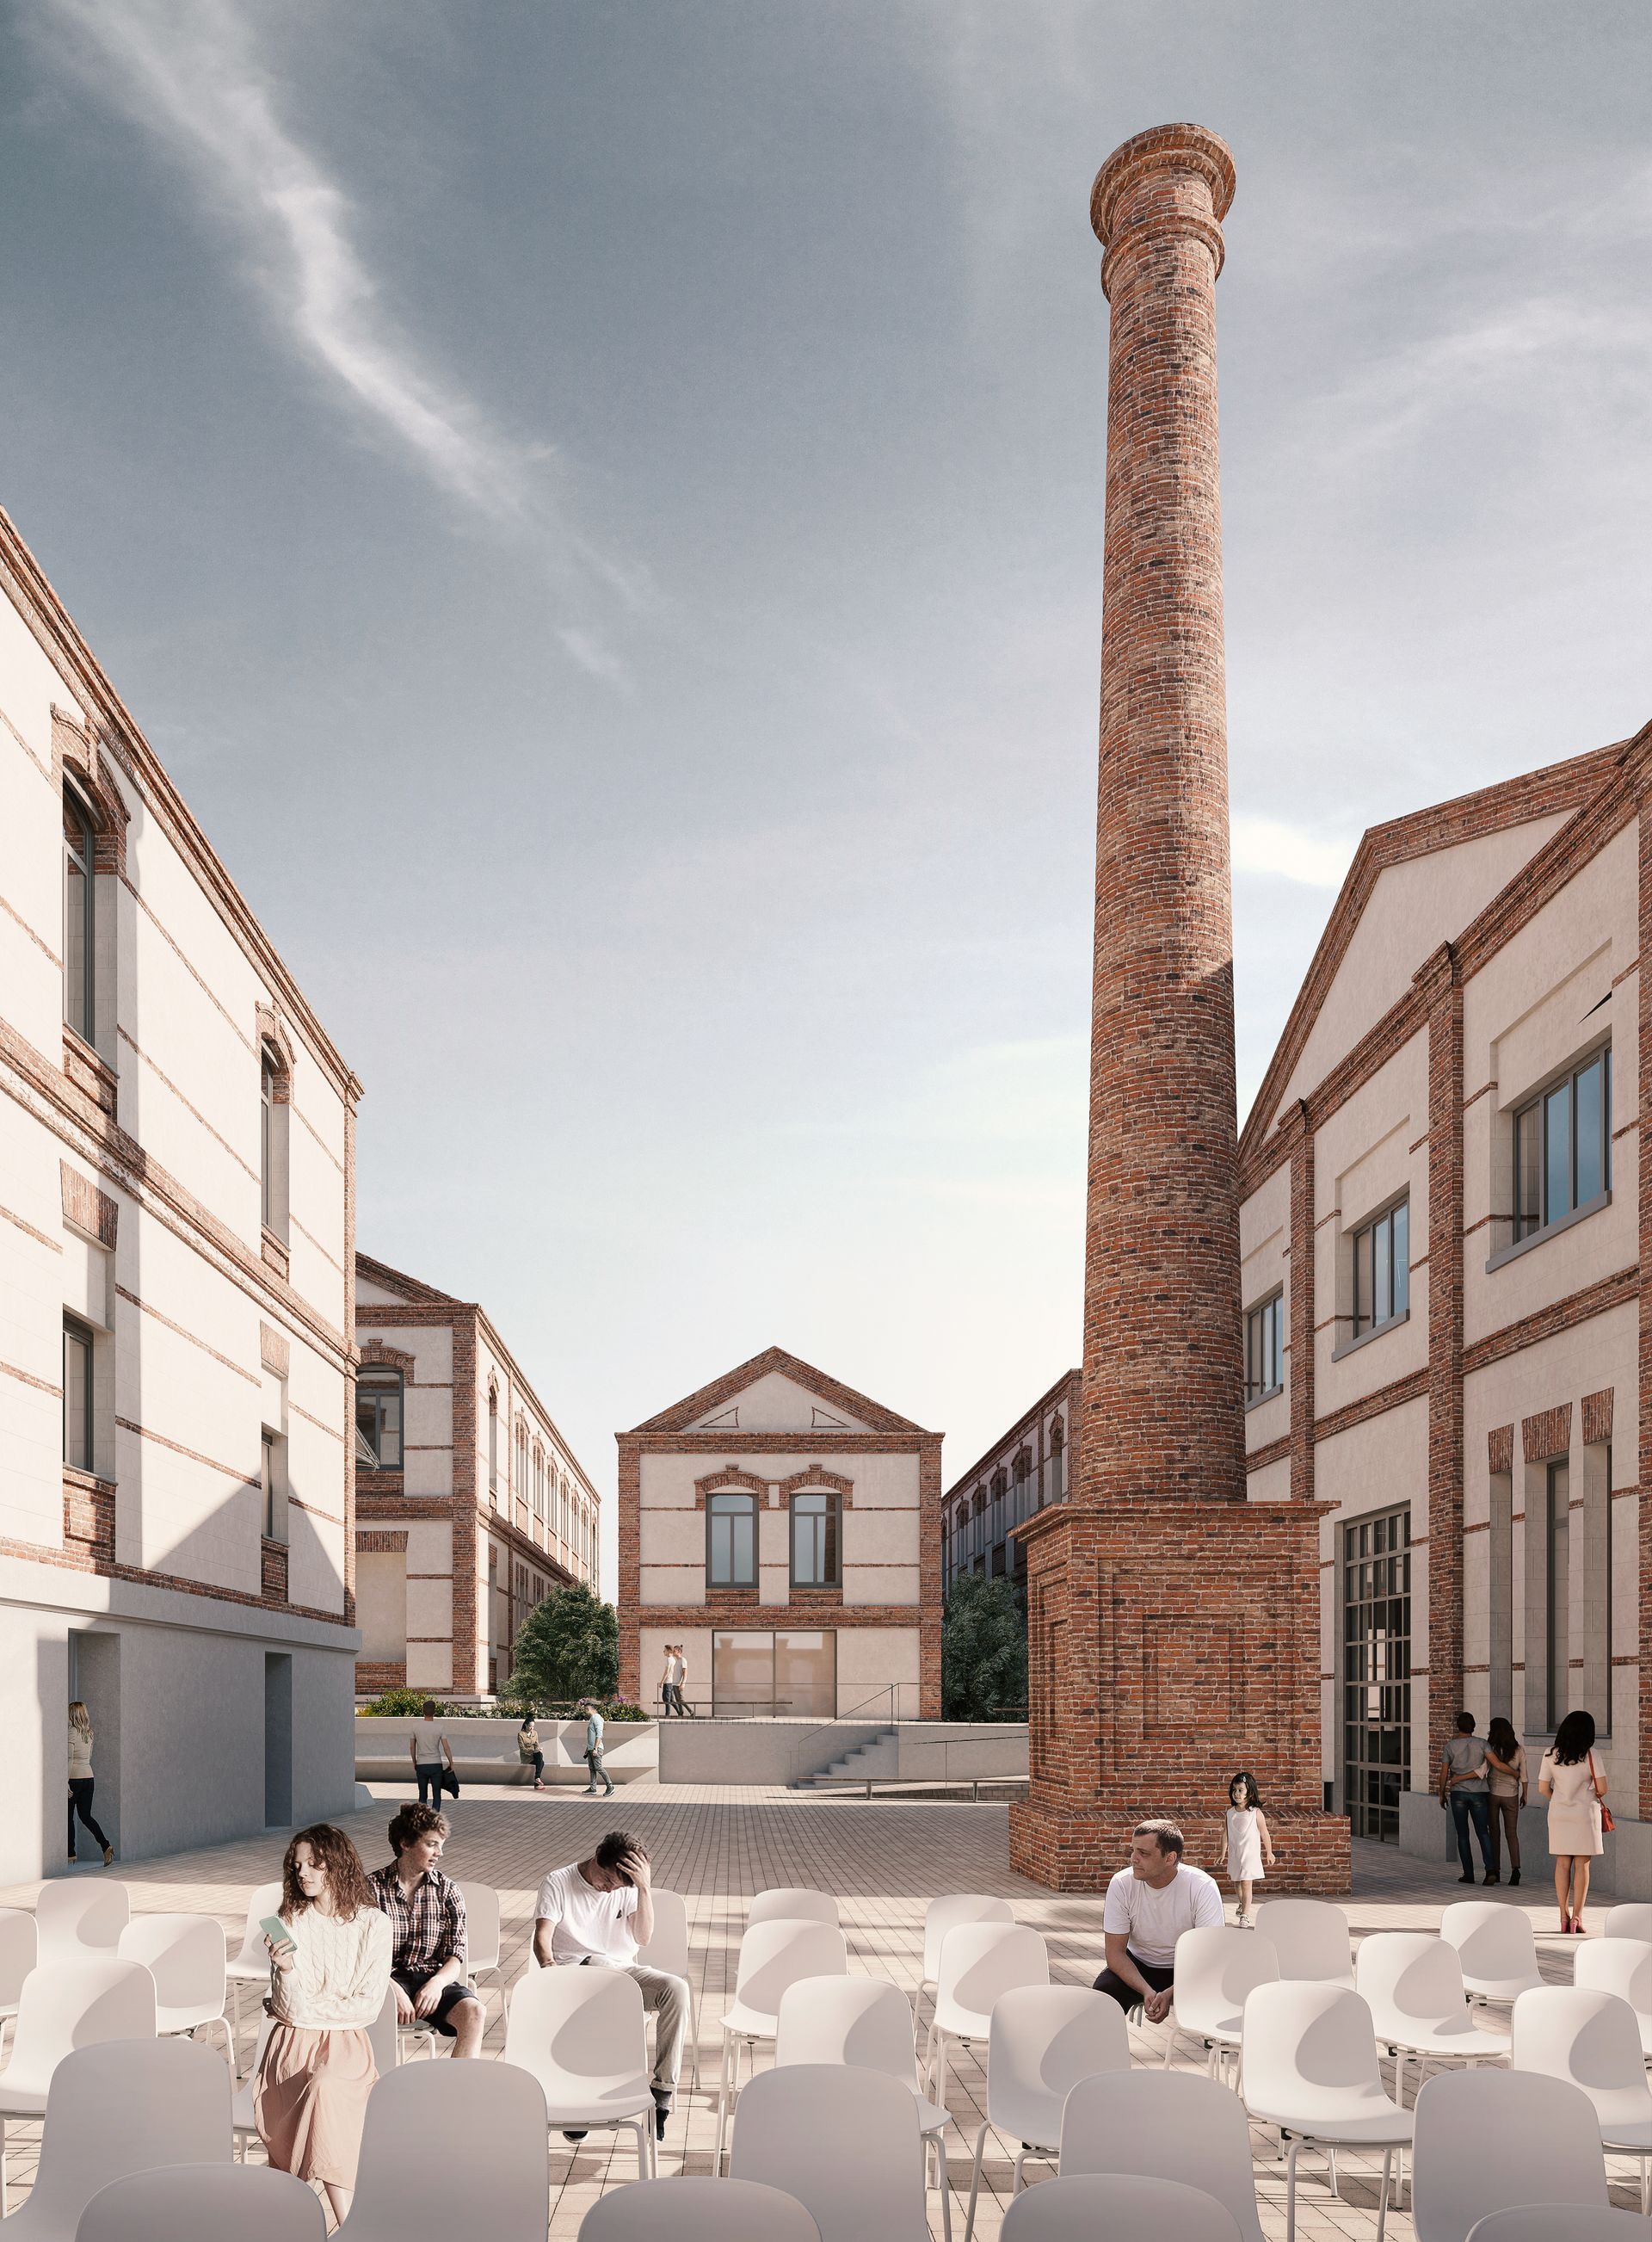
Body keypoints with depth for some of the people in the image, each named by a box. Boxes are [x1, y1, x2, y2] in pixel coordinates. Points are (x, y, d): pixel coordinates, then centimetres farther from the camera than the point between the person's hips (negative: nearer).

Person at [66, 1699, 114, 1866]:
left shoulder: (71, 1732, -13)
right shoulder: (89, 1733, 9)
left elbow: (69, 1759, -18)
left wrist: (65, 1782, -18)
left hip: (74, 1778, -7)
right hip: (89, 1777, 7)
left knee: (69, 1816, 7)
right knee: (86, 1815, 8)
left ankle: (71, 1853, 12)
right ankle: (106, 1845, -8)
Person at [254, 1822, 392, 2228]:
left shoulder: (373, 1923, 1)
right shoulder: (290, 1921, 3)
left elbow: (368, 2007, -3)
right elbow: (292, 2009, -4)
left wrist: (308, 2009, -5)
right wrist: (285, 1969, -24)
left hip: (346, 2044, -1)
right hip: (293, 2044, 1)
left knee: (325, 2088, -36)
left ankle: (347, 2223, -37)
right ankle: (351, 2226, -27)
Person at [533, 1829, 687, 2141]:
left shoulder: (627, 1889, 9)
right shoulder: (558, 1883, 1)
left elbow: (643, 1938, -4)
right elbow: (542, 1937, -10)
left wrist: (645, 1888, -14)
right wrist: (550, 1968, -32)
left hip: (621, 1969, 3)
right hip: (572, 1969, -3)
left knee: (676, 1988, -26)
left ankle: (664, 2091, -24)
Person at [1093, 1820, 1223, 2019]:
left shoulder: (1203, 1887, -21)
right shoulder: (1122, 1885, -16)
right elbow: (1115, 1952, -13)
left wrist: (1170, 1994, -34)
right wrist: (1146, 1990, -31)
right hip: (1138, 1967, 1)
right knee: (1102, 1993, -28)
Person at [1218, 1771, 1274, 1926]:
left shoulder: (1256, 1813, -10)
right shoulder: (1230, 1812, 1)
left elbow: (1264, 1834, -1)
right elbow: (1226, 1833, 9)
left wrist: (1269, 1853, 6)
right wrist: (1223, 1855, 11)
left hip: (1251, 1854, -5)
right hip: (1234, 1854, 5)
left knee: (1246, 1884, -13)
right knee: (1237, 1883, 20)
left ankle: (1245, 1916, -13)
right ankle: (1242, 1905, 44)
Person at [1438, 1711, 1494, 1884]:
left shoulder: (1451, 1746, -2)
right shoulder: (1481, 1744, -1)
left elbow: (1444, 1772, 0)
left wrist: (1442, 1794, 8)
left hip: (1458, 1793, -1)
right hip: (1479, 1793, 1)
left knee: (1463, 1835, 6)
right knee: (1483, 1833, 6)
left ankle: (1468, 1874, 3)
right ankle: (1490, 1869, -13)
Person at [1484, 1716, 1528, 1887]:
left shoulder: (1489, 1748, -11)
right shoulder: (1519, 1750, -4)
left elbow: (1483, 1771, -14)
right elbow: (1524, 1775, 0)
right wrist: (1524, 1795, 12)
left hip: (1492, 1794, -1)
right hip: (1511, 1795, 1)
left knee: (1494, 1833, 8)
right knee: (1512, 1833, 9)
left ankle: (1495, 1871, 6)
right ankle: (1515, 1868, -8)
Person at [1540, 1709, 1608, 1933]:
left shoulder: (1550, 1754, -1)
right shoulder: (1590, 1754, -10)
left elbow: (1543, 1788, 2)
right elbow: (1602, 1789, -10)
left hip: (1559, 1813, 3)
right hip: (1585, 1813, -3)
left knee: (1562, 1864, 9)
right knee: (1582, 1865, 3)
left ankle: (1564, 1916, 10)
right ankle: (1577, 1917, 2)